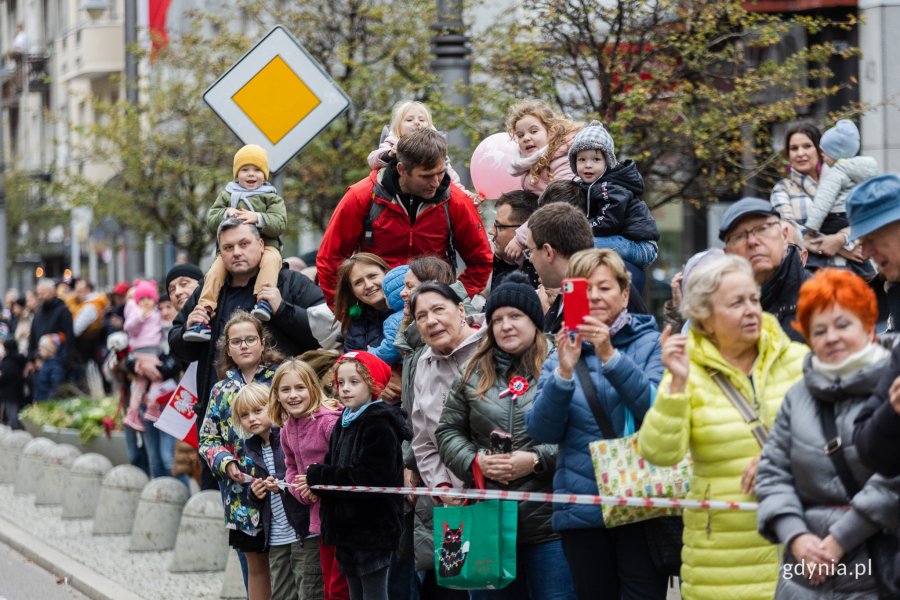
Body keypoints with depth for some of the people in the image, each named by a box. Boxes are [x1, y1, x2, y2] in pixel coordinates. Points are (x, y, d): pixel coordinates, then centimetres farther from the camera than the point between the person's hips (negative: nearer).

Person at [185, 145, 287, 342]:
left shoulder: (272, 198, 12)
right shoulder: (227, 196, 19)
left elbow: (279, 223, -4)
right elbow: (211, 221, 8)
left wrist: (257, 218, -22)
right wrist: (226, 214, -13)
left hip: (264, 246, -2)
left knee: (271, 259, -36)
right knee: (216, 268, -26)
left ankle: (264, 300, -54)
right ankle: (204, 313, -32)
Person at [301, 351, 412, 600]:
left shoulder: (379, 426, -13)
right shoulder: (343, 424, 14)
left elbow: (368, 477, -21)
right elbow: (335, 468, 15)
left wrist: (317, 477, -15)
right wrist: (314, 481, -8)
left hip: (373, 528, -8)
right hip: (346, 527, 8)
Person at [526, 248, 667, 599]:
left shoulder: (650, 344, 4)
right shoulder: (563, 353, 11)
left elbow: (657, 409, -13)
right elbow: (542, 430, -1)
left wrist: (610, 356, -22)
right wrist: (563, 372, -16)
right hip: (582, 509, 3)